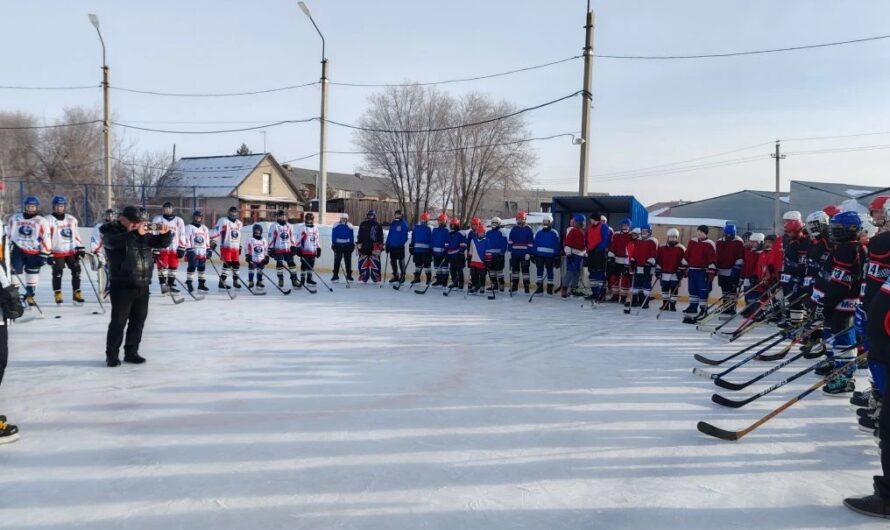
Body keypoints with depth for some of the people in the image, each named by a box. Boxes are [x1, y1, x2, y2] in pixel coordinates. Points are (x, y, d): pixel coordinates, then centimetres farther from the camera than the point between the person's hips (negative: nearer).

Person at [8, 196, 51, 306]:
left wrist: (46, 254, -8)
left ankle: (30, 295, 16)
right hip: (18, 250, 1)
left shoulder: (41, 221, -2)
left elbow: (45, 239, -3)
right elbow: (8, 234, 16)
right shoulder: (15, 218, 6)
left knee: (33, 272, 2)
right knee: (14, 271, -7)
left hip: (34, 252, -1)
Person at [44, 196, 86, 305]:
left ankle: (76, 293, 7)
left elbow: (75, 234, 17)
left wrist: (80, 247, 11)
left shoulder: (71, 219, 9)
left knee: (76, 270, 0)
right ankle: (57, 294, 8)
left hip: (71, 251, 4)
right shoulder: (49, 220, -6)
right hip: (57, 252, -4)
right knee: (57, 273, -6)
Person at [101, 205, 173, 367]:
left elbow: (163, 243, 12)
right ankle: (112, 354, 9)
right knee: (118, 321, -2)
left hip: (142, 286, 6)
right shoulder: (111, 231, -3)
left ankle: (131, 352, 20)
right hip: (122, 286, -6)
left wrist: (165, 233, -11)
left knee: (138, 321, 10)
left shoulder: (143, 234, 12)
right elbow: (113, 242, -27)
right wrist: (136, 233, -35)